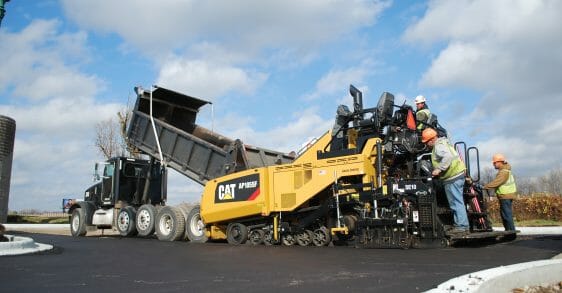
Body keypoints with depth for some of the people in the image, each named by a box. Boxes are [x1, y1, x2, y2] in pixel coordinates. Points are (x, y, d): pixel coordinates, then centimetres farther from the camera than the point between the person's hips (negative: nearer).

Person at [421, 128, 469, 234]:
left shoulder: (439, 146, -13)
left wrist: (439, 169, -27)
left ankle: (461, 226, -5)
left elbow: (448, 157, -29)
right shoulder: (442, 143, 20)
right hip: (457, 174, 11)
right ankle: (462, 225, 19)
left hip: (453, 177, -11)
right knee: (457, 202, 14)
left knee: (456, 202, -8)